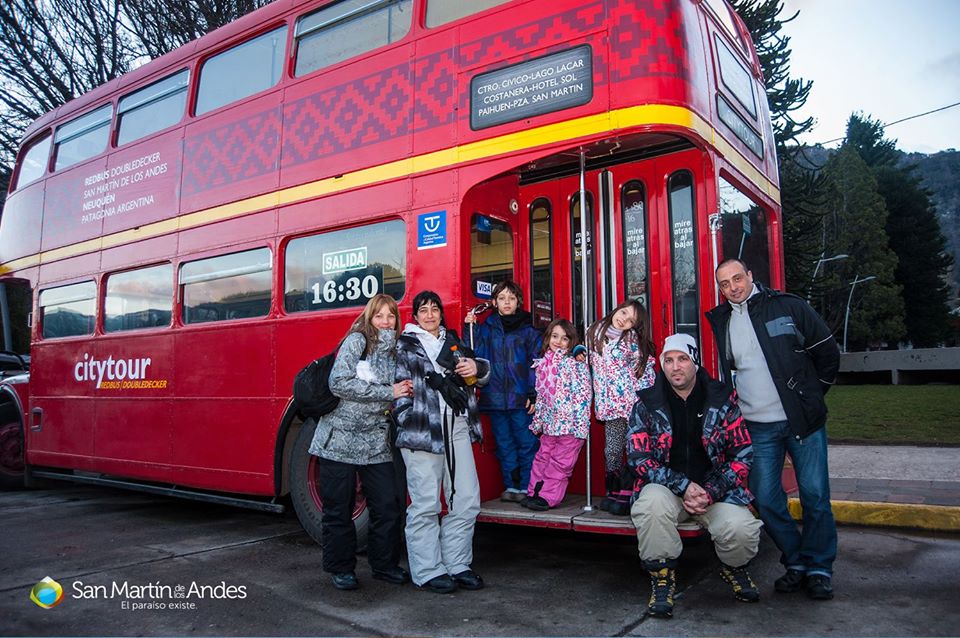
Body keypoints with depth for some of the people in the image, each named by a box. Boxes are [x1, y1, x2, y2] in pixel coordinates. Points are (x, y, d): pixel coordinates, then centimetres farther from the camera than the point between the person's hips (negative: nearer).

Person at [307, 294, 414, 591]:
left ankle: (385, 564, 20)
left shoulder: (396, 349, 12)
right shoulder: (357, 340, -7)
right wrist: (388, 392, -16)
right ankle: (341, 568, 21)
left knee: (388, 505, 3)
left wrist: (405, 390, -8)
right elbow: (339, 383, -19)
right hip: (340, 437, -5)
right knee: (339, 509, 6)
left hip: (376, 441, 5)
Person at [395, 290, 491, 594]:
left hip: (458, 428, 5)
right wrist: (406, 420, -15)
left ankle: (457, 564, 19)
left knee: (466, 500, 7)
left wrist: (477, 367, -1)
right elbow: (397, 384, -3)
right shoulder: (404, 345, 8)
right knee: (425, 505, -3)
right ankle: (428, 571, 8)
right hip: (422, 429, -5)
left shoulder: (453, 340, 22)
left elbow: (481, 372, 22)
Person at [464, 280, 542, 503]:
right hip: (495, 398, 3)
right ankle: (511, 485, 21)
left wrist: (534, 394, -9)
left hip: (521, 397, -2)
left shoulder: (528, 330, 2)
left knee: (526, 442, 0)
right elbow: (476, 356, 1)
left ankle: (527, 486, 11)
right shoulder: (487, 328, 8)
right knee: (504, 444, 11)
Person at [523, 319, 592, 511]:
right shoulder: (543, 363, 11)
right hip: (551, 422, 6)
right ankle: (535, 492, 21)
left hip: (570, 422, -6)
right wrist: (537, 421, 17)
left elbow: (583, 394, -14)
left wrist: (580, 424, -19)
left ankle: (548, 497, 11)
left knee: (560, 462, 3)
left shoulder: (576, 363, -8)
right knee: (543, 457, 11)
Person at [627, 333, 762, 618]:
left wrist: (711, 492, -15)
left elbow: (742, 454, -1)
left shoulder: (722, 399, 1)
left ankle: (734, 567, 12)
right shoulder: (647, 404, -2)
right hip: (666, 487, -1)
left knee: (741, 529, -27)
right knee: (653, 502, -35)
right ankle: (662, 576, -10)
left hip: (716, 489, 1)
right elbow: (639, 457, -8)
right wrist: (684, 486, -19)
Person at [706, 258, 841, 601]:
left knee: (815, 495, 2)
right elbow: (721, 374, 18)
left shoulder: (788, 306, -2)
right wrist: (740, 405, 10)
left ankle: (819, 568, 17)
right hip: (758, 427, 3)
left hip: (803, 420, -2)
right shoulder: (721, 322, 7)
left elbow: (827, 351, 3)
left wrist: (812, 395, 4)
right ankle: (796, 562, 20)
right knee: (766, 499, 2)